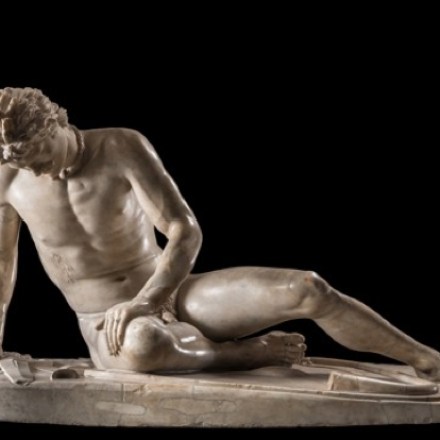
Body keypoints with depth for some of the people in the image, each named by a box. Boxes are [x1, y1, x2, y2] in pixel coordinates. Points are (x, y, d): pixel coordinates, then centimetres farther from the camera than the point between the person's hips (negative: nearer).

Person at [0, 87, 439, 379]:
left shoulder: (123, 147, -13)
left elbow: (186, 232, -16)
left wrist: (142, 302, -31)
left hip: (174, 297, 1)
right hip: (109, 330, 0)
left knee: (307, 290, -18)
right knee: (138, 347, -43)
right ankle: (249, 354, -15)